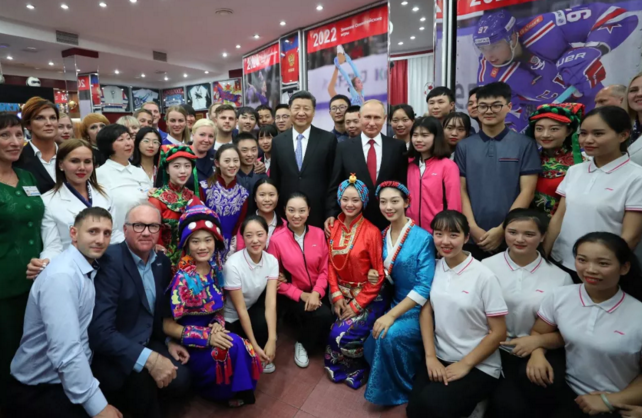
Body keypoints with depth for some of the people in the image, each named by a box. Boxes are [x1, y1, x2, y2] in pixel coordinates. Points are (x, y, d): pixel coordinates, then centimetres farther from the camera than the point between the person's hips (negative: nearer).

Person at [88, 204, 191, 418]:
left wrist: (168, 340, 4)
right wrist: (148, 359, -33)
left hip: (147, 344, 6)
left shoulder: (162, 261, 1)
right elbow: (100, 330, -28)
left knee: (180, 379, -15)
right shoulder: (110, 260, -22)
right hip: (112, 352, -6)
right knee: (143, 381, -31)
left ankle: (133, 396, 15)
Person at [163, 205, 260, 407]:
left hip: (211, 332, 6)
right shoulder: (183, 279, -20)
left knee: (242, 348, -18)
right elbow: (167, 325, -16)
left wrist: (217, 325, -13)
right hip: (190, 345, -5)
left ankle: (239, 389, 10)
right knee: (233, 348, -26)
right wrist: (207, 337, -23)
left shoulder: (215, 270, -3)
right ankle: (223, 391, 2)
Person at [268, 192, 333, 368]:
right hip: (291, 295, -3)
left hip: (317, 293, 4)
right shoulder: (276, 239, -12)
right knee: (322, 315, -26)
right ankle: (302, 344, 6)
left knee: (330, 316, -22)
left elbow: (325, 269, -1)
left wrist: (316, 293, -17)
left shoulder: (319, 234, -2)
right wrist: (301, 295, -14)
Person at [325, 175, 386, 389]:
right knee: (337, 334, -15)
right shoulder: (333, 228, 1)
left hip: (368, 296, -4)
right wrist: (336, 295, -6)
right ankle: (340, 366, 19)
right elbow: (330, 264, 6)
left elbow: (379, 274, -12)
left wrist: (357, 304, -13)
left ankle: (357, 369, 15)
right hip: (342, 293, 4)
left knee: (343, 335, -18)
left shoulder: (372, 232, -15)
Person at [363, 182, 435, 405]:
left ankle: (404, 389, 0)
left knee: (390, 336, -29)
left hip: (419, 309, -5)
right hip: (396, 305, 5)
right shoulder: (383, 236, 3)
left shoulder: (423, 238, -15)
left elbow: (424, 287, -20)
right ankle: (389, 384, 15)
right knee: (371, 346, -16)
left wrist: (392, 315, -25)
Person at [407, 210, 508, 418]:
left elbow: (498, 333, -9)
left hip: (479, 367, -3)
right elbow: (426, 311, 2)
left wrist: (465, 364, -11)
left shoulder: (484, 276, -13)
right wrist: (430, 357, -7)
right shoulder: (434, 268, -1)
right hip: (440, 359, 3)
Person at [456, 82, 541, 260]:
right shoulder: (464, 146, 6)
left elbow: (527, 191, -3)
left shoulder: (525, 144, 2)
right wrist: (473, 228, -8)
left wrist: (502, 229, -11)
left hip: (511, 237, -1)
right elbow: (461, 190, 2)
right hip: (472, 237, 1)